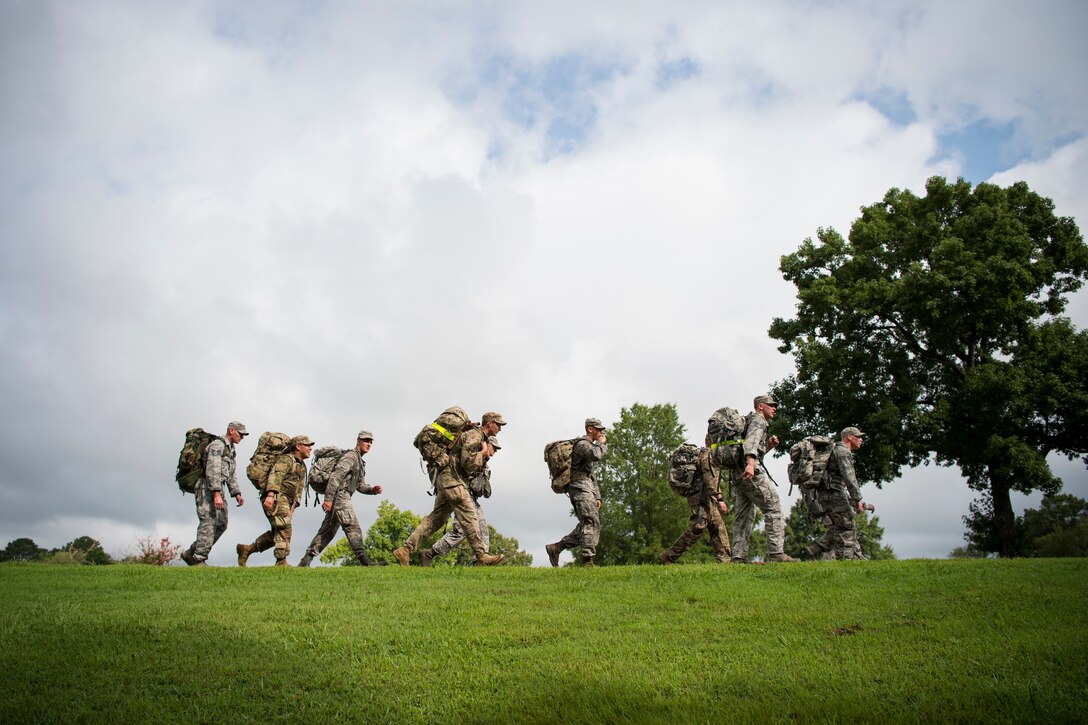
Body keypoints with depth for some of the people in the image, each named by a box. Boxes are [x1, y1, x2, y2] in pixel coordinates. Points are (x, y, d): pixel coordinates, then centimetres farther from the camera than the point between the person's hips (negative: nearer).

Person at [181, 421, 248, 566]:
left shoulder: (230, 450, 21)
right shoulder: (217, 445, -10)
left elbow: (231, 475, 22)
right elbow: (212, 470, -21)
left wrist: (237, 494, 9)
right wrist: (217, 494, -28)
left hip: (217, 490, 9)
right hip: (207, 488, -9)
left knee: (221, 524, 4)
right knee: (208, 523, -12)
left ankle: (190, 553, 9)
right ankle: (199, 560, -10)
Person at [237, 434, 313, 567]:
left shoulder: (302, 466, 23)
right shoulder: (286, 459, -5)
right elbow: (275, 475, -21)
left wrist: (293, 507, 6)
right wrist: (271, 495, -36)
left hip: (285, 500, 9)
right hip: (274, 497, -9)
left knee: (276, 534, 9)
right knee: (284, 528, -17)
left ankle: (247, 549, 18)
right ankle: (281, 562, -19)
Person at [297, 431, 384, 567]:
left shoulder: (360, 462, 26)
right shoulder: (351, 456, -6)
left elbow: (360, 486, 24)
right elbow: (335, 476, -17)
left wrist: (373, 490, 3)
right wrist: (328, 499, -24)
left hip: (339, 498, 11)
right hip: (339, 494, -11)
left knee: (327, 531, 9)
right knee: (353, 527, -17)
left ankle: (305, 562, 9)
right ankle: (365, 562, -25)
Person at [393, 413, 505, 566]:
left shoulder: (481, 438, 22)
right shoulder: (474, 436, -10)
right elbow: (467, 462, -21)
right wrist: (483, 453, -9)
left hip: (446, 479, 10)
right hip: (452, 479, -10)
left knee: (436, 518, 5)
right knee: (469, 516, -10)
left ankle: (405, 550, 3)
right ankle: (482, 556, -8)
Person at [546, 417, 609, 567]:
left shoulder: (591, 446, 28)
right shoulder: (582, 444, -5)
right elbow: (596, 455, -28)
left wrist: (597, 497, 24)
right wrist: (602, 443, -7)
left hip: (587, 490, 10)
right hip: (580, 488, -10)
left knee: (585, 526, 6)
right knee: (591, 523, -18)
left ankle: (555, 548, 10)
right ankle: (587, 560, -23)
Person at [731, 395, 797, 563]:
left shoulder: (747, 422, 32)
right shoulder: (758, 419, 2)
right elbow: (751, 441, -19)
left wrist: (768, 446, 20)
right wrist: (750, 463, -34)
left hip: (737, 474, 10)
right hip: (752, 472, -10)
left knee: (743, 516, 4)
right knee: (773, 508, -9)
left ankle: (739, 557, -2)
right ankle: (776, 553, -16)